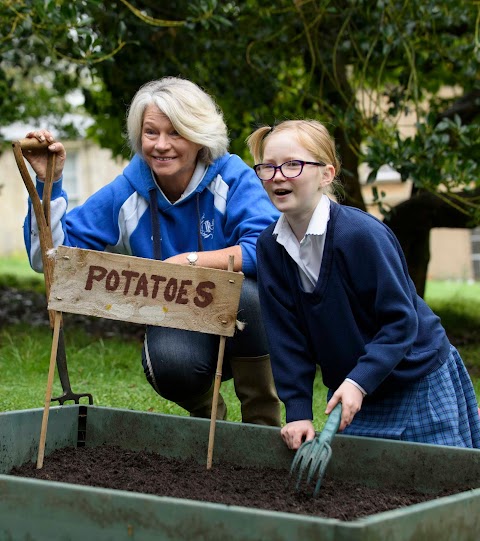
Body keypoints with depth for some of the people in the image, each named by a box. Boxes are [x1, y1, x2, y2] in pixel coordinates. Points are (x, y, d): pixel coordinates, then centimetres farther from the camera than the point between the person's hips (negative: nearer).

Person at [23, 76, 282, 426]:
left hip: (244, 320, -1)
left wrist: (191, 261, -33)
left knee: (239, 289, -35)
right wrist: (49, 183, -17)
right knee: (168, 362, -34)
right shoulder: (127, 193, -4)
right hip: (179, 325, 1)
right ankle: (206, 411, 6)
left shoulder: (232, 177, -12)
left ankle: (264, 421, -13)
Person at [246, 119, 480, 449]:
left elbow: (401, 320, -21)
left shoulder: (362, 233, -23)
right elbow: (286, 335, -5)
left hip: (417, 381, -5)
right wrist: (298, 411, -11)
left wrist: (359, 381, -31)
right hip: (348, 388, 5)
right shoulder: (270, 245, -6)